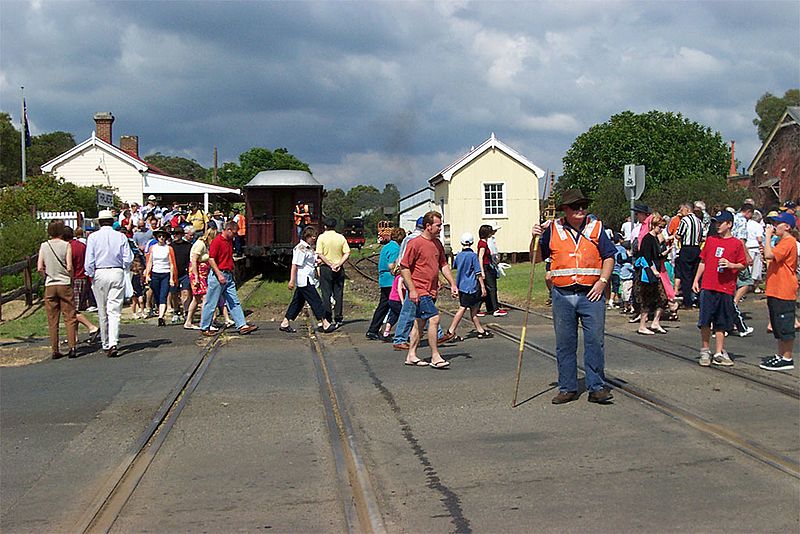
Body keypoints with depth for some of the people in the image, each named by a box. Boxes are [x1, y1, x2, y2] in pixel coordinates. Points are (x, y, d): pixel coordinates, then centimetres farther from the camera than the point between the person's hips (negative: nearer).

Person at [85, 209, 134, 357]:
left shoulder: (93, 237, -1)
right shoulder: (121, 237, 1)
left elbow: (89, 261, -3)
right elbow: (128, 259, 0)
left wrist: (91, 276, 9)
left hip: (99, 274, 0)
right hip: (117, 273, 0)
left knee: (102, 312, 10)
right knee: (114, 311, -4)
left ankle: (105, 344, 19)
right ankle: (113, 343, -20)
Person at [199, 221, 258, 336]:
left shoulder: (230, 241, 14)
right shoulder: (217, 241, -12)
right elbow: (211, 259, -18)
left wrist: (232, 273, 19)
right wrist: (219, 275, -22)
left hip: (228, 276, 9)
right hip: (218, 275, -9)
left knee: (234, 302, 4)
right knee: (211, 303, -1)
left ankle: (242, 326, 3)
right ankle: (204, 328, 8)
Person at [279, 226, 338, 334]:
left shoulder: (309, 248, 16)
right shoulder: (300, 248, -15)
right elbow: (295, 265, -18)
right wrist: (292, 280, -21)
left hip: (308, 279, 10)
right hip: (304, 280, -10)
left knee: (298, 301, 12)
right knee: (316, 301, -6)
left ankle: (285, 323, 16)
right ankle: (325, 324, -2)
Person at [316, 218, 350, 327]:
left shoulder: (322, 237, -5)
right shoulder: (341, 237, 3)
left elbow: (320, 255, -12)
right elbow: (347, 254, -3)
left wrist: (330, 265, -11)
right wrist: (338, 264, -9)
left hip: (326, 268, -3)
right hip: (339, 269, 3)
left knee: (326, 294, 2)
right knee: (338, 294, 8)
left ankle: (327, 319, 2)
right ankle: (338, 319, 9)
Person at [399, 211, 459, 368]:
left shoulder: (437, 243, 13)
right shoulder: (415, 243, -12)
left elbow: (443, 265, 20)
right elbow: (404, 267, -12)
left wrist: (453, 284, 11)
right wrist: (412, 290, -16)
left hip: (431, 291, 8)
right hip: (420, 291, -8)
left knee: (420, 322, 12)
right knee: (434, 319, -13)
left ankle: (411, 355, 20)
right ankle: (435, 357, -8)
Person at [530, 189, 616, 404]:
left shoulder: (596, 227, 7)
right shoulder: (552, 230, 8)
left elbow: (609, 257, 8)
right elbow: (536, 258, 13)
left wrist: (602, 281, -5)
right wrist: (535, 239, -4)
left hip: (592, 294, -1)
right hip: (563, 295, 1)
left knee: (595, 341, -1)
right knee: (564, 343, 5)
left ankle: (596, 387, 6)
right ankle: (567, 388, 14)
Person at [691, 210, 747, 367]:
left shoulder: (737, 244, 2)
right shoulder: (711, 240, 9)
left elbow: (743, 265, 5)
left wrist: (731, 265, -15)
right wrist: (696, 280, 10)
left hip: (726, 289, -1)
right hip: (708, 287, 1)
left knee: (721, 323, 6)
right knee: (705, 321, -1)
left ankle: (719, 353, 14)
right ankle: (705, 351, 12)